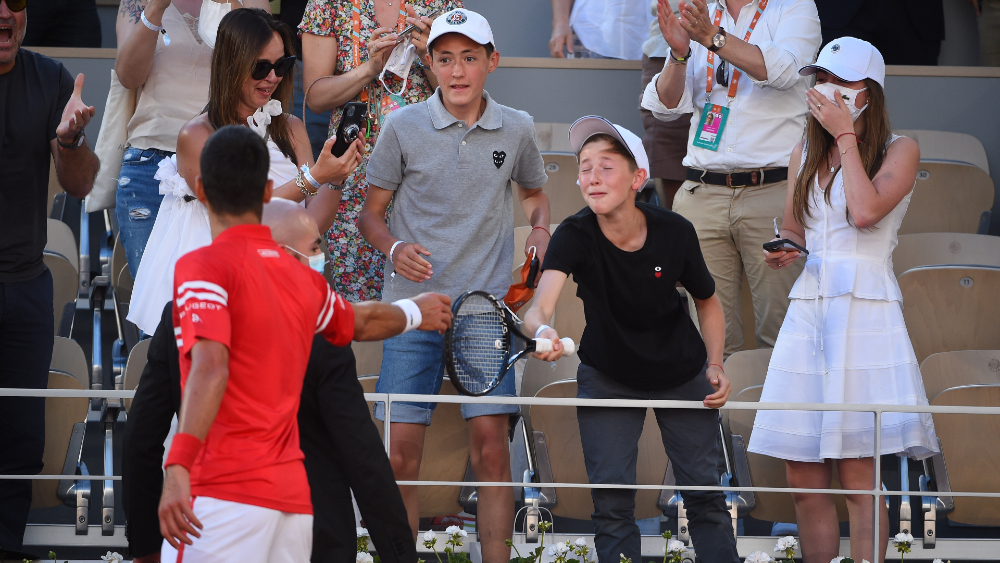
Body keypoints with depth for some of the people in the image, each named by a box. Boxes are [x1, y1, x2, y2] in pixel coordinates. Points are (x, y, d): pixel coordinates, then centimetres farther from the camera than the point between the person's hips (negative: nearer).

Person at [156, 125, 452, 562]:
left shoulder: (203, 266, -5)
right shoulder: (301, 278, 15)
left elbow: (210, 367, -21)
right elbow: (362, 323, 36)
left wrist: (178, 468, -30)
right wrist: (415, 313, 59)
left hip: (223, 494, -7)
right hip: (292, 492, 7)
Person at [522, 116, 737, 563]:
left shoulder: (674, 233, -20)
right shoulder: (574, 237, -25)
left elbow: (707, 301, 0)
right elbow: (539, 307, -42)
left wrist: (715, 365, -10)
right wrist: (541, 329, -64)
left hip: (682, 373, 1)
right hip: (606, 375, -1)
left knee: (704, 494, 3)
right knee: (611, 500, -6)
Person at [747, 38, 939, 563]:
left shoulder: (899, 149, 0)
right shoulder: (805, 151, 16)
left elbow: (866, 210, -17)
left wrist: (845, 136, -9)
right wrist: (782, 251, 1)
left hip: (866, 313, -5)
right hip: (808, 309, 5)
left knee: (858, 476, -8)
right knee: (804, 476, 2)